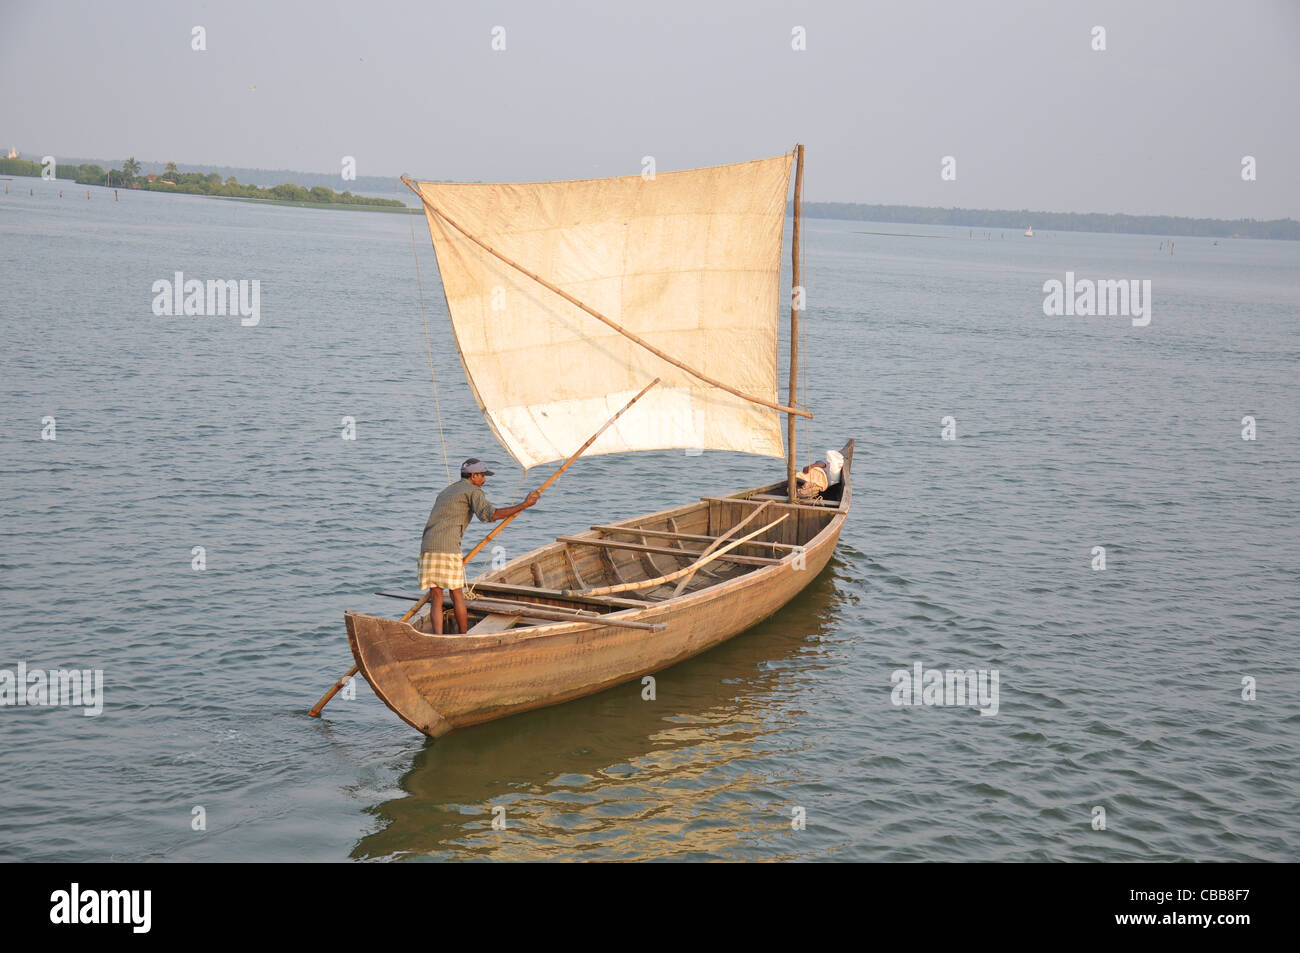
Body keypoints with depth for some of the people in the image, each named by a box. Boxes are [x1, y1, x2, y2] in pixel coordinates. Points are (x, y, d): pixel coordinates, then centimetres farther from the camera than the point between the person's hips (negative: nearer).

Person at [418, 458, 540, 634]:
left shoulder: (445, 492, 30)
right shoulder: (473, 491, 5)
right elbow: (489, 514, -12)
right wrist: (523, 505, -11)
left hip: (427, 546, 6)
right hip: (448, 548, -6)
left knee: (436, 597, 2)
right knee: (457, 594, 6)